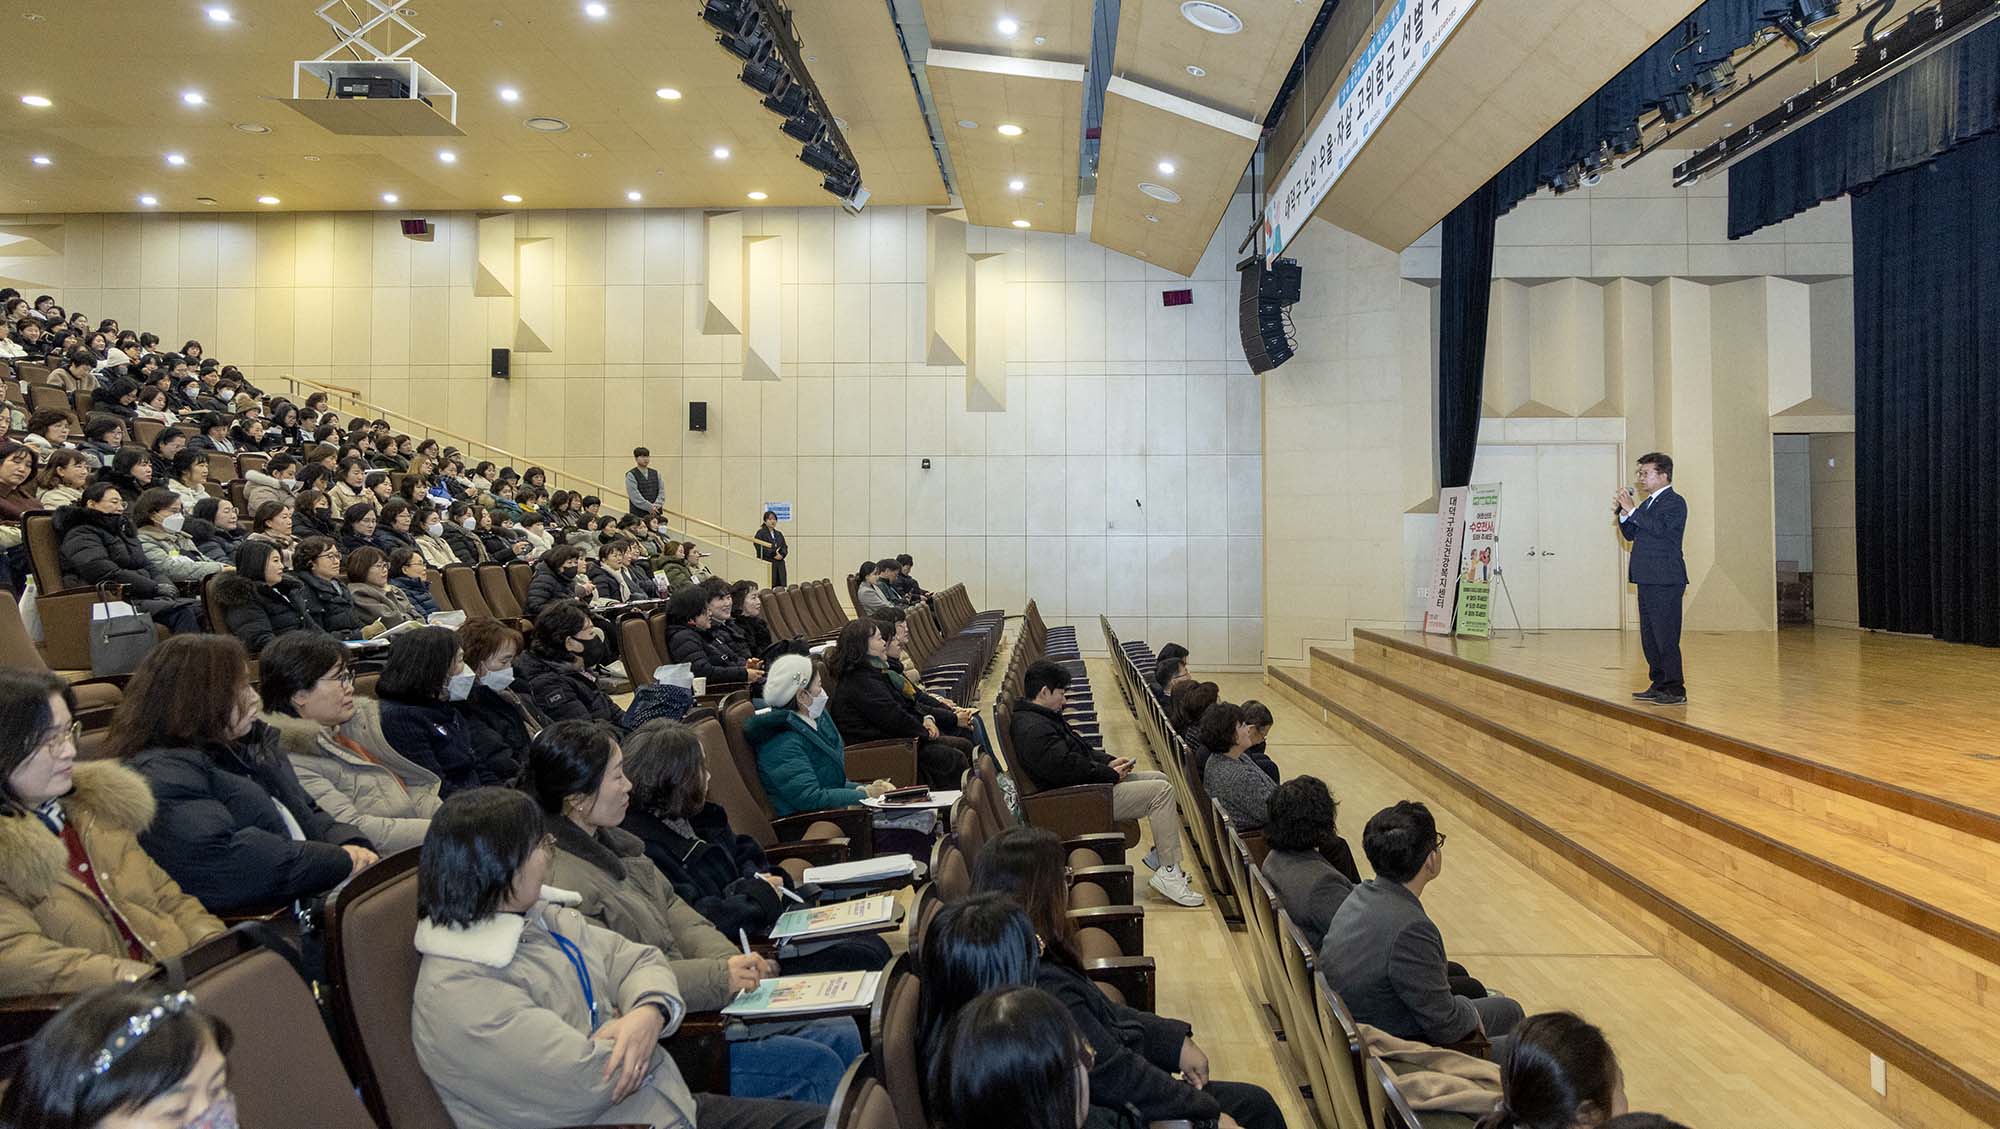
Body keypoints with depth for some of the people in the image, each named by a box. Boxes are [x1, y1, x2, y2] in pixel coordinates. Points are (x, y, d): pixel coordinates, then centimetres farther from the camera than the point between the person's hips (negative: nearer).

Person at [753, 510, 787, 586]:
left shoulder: (779, 534, 18)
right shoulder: (760, 533, -1)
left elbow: (785, 547, 13)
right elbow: (760, 549, -10)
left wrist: (781, 555, -8)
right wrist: (774, 554, -13)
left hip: (779, 565, 6)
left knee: (780, 588, -1)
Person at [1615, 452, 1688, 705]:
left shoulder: (1674, 502, -8)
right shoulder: (1648, 503, 19)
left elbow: (1659, 528, -24)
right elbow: (1631, 534, 19)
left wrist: (1632, 510, -19)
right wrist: (1622, 512, 5)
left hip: (1665, 580, -10)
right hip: (1648, 579, 10)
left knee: (1666, 637, -8)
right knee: (1649, 637, 13)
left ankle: (1676, 690, -4)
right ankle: (1659, 686, 22)